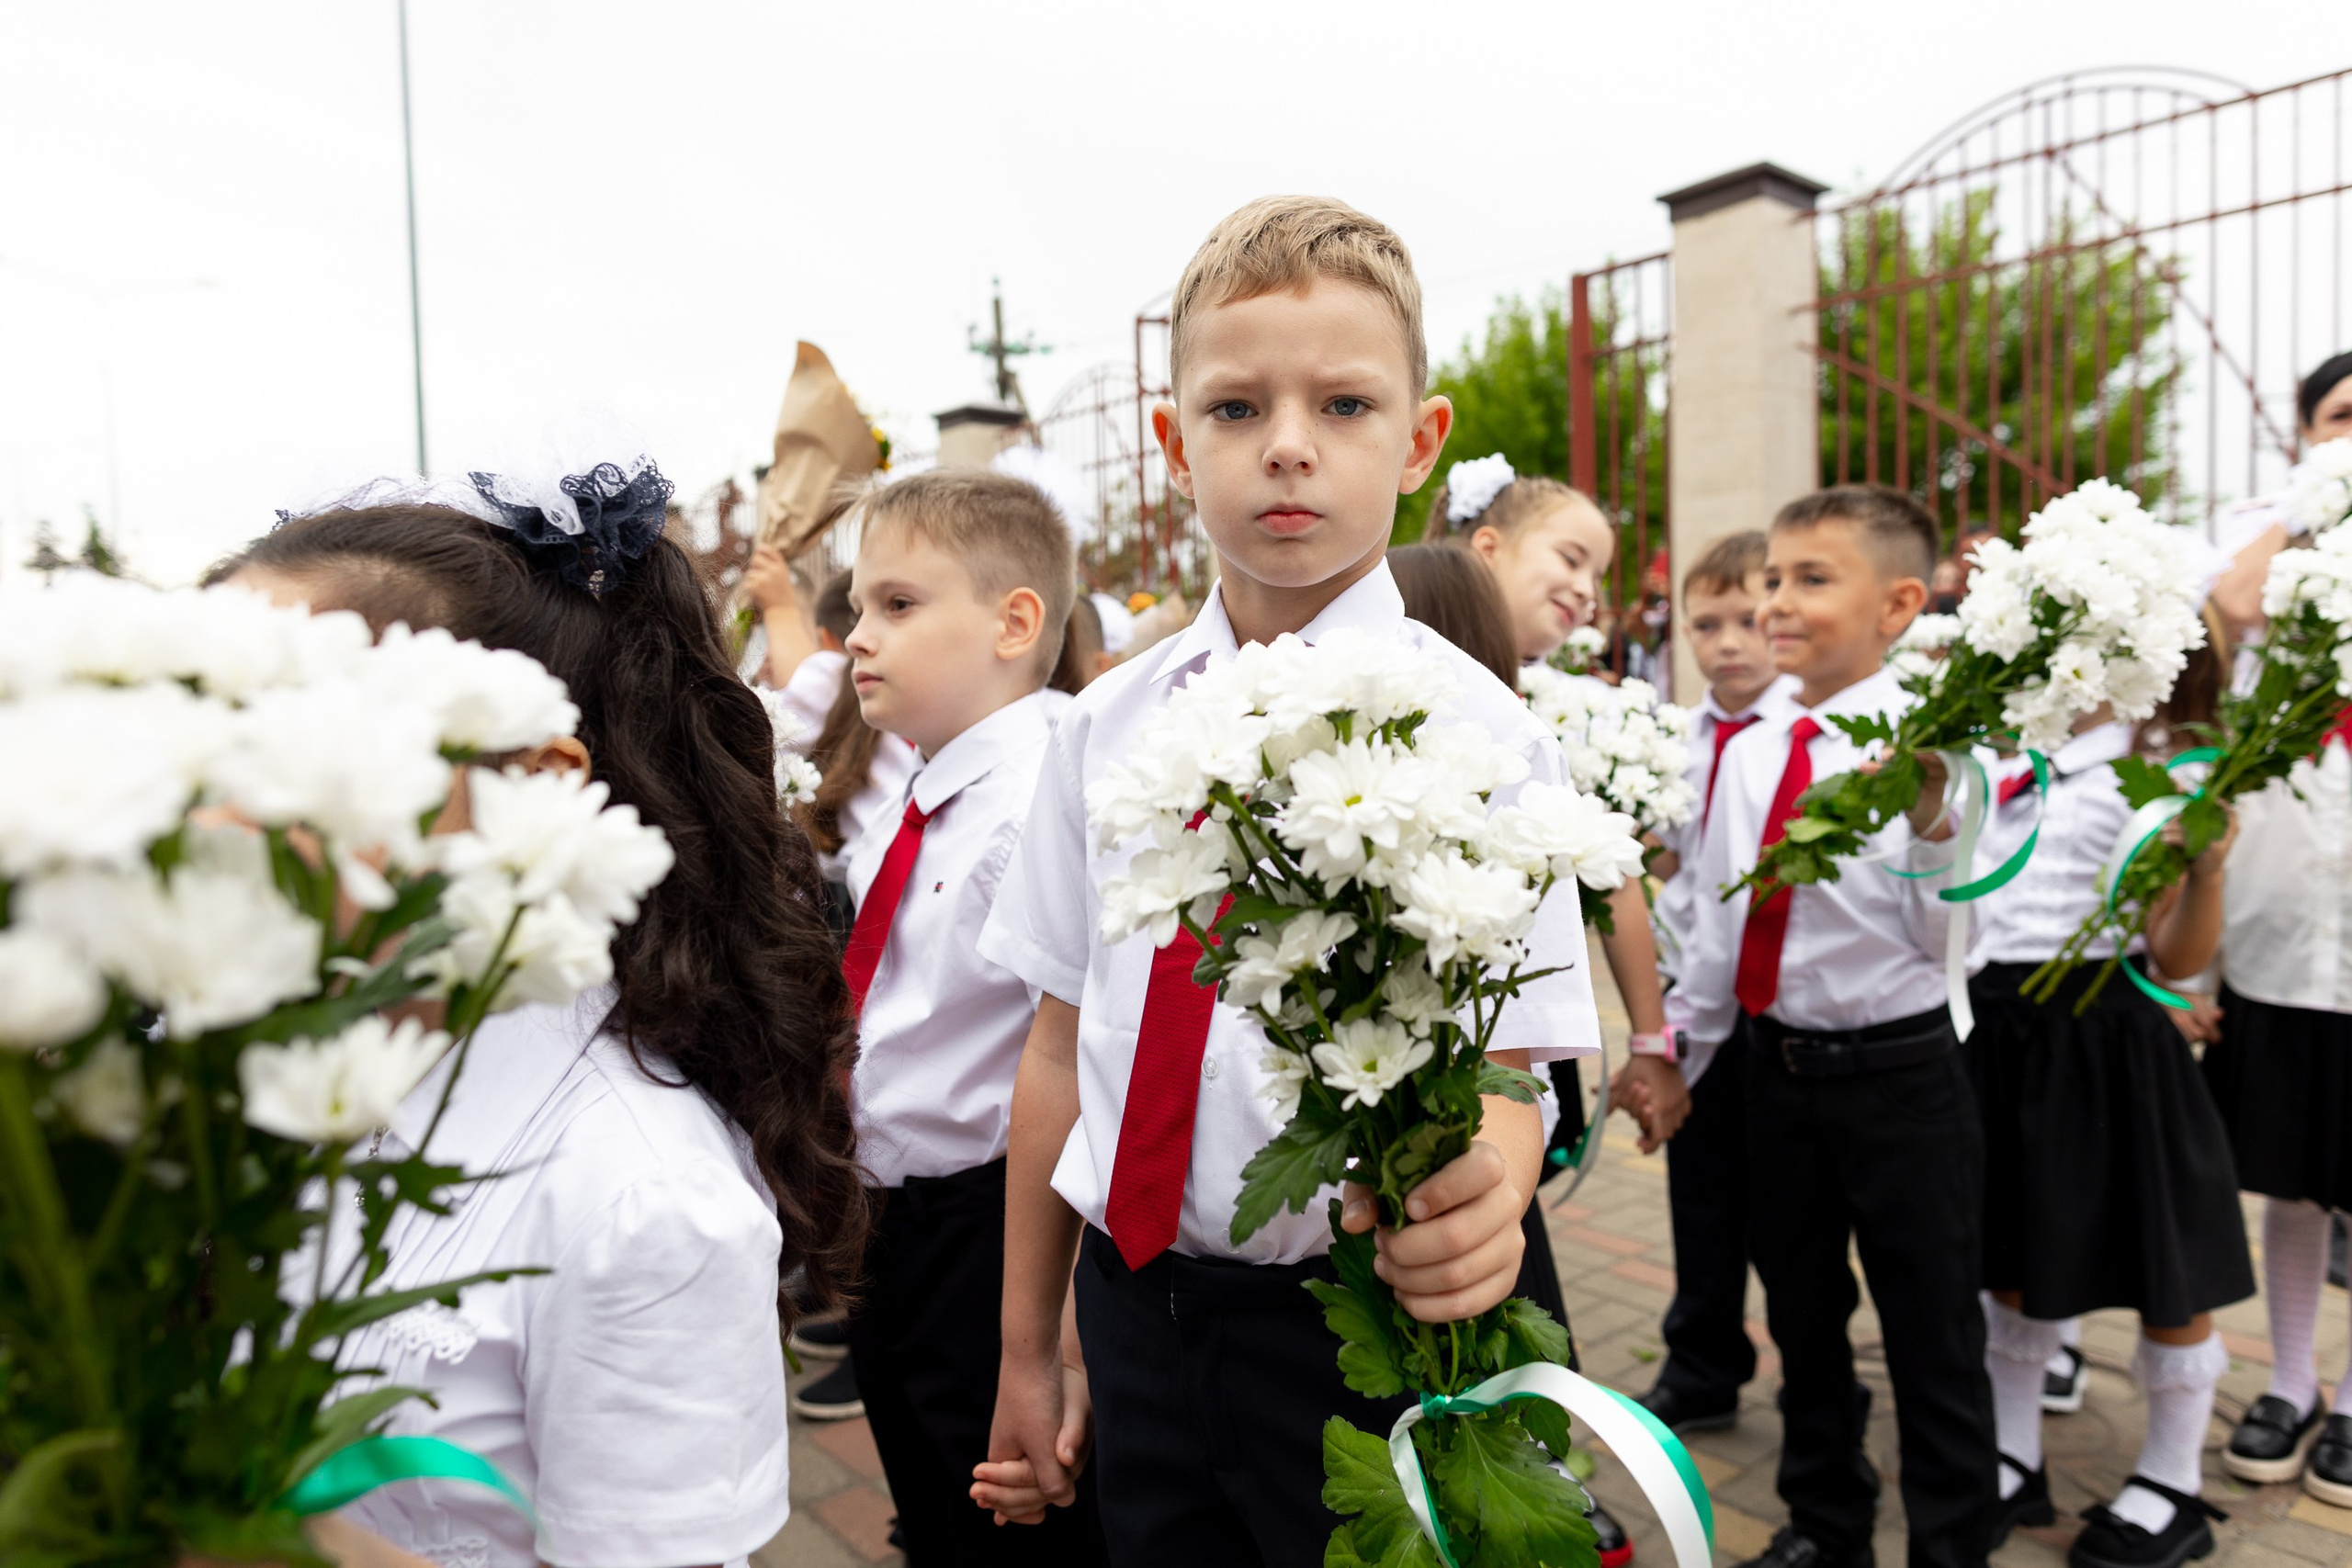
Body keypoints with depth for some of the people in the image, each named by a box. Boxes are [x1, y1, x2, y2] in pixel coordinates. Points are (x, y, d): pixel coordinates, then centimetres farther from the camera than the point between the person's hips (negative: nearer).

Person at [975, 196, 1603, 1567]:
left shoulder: (1478, 732, -13)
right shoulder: (1106, 728, -1)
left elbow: (1505, 1071, -14)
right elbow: (1062, 1047, 3)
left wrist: (1479, 1199, -38)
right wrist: (1029, 1347, 10)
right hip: (1141, 1310, 4)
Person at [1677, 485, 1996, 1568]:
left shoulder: (1925, 748, -13)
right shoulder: (1749, 753, 2)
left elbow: (1942, 938, -16)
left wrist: (1930, 822, -31)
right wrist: (1679, 1046, 12)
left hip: (1901, 1075, -5)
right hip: (1778, 1065, 6)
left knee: (1933, 1340, 10)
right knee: (1802, 1318, 21)